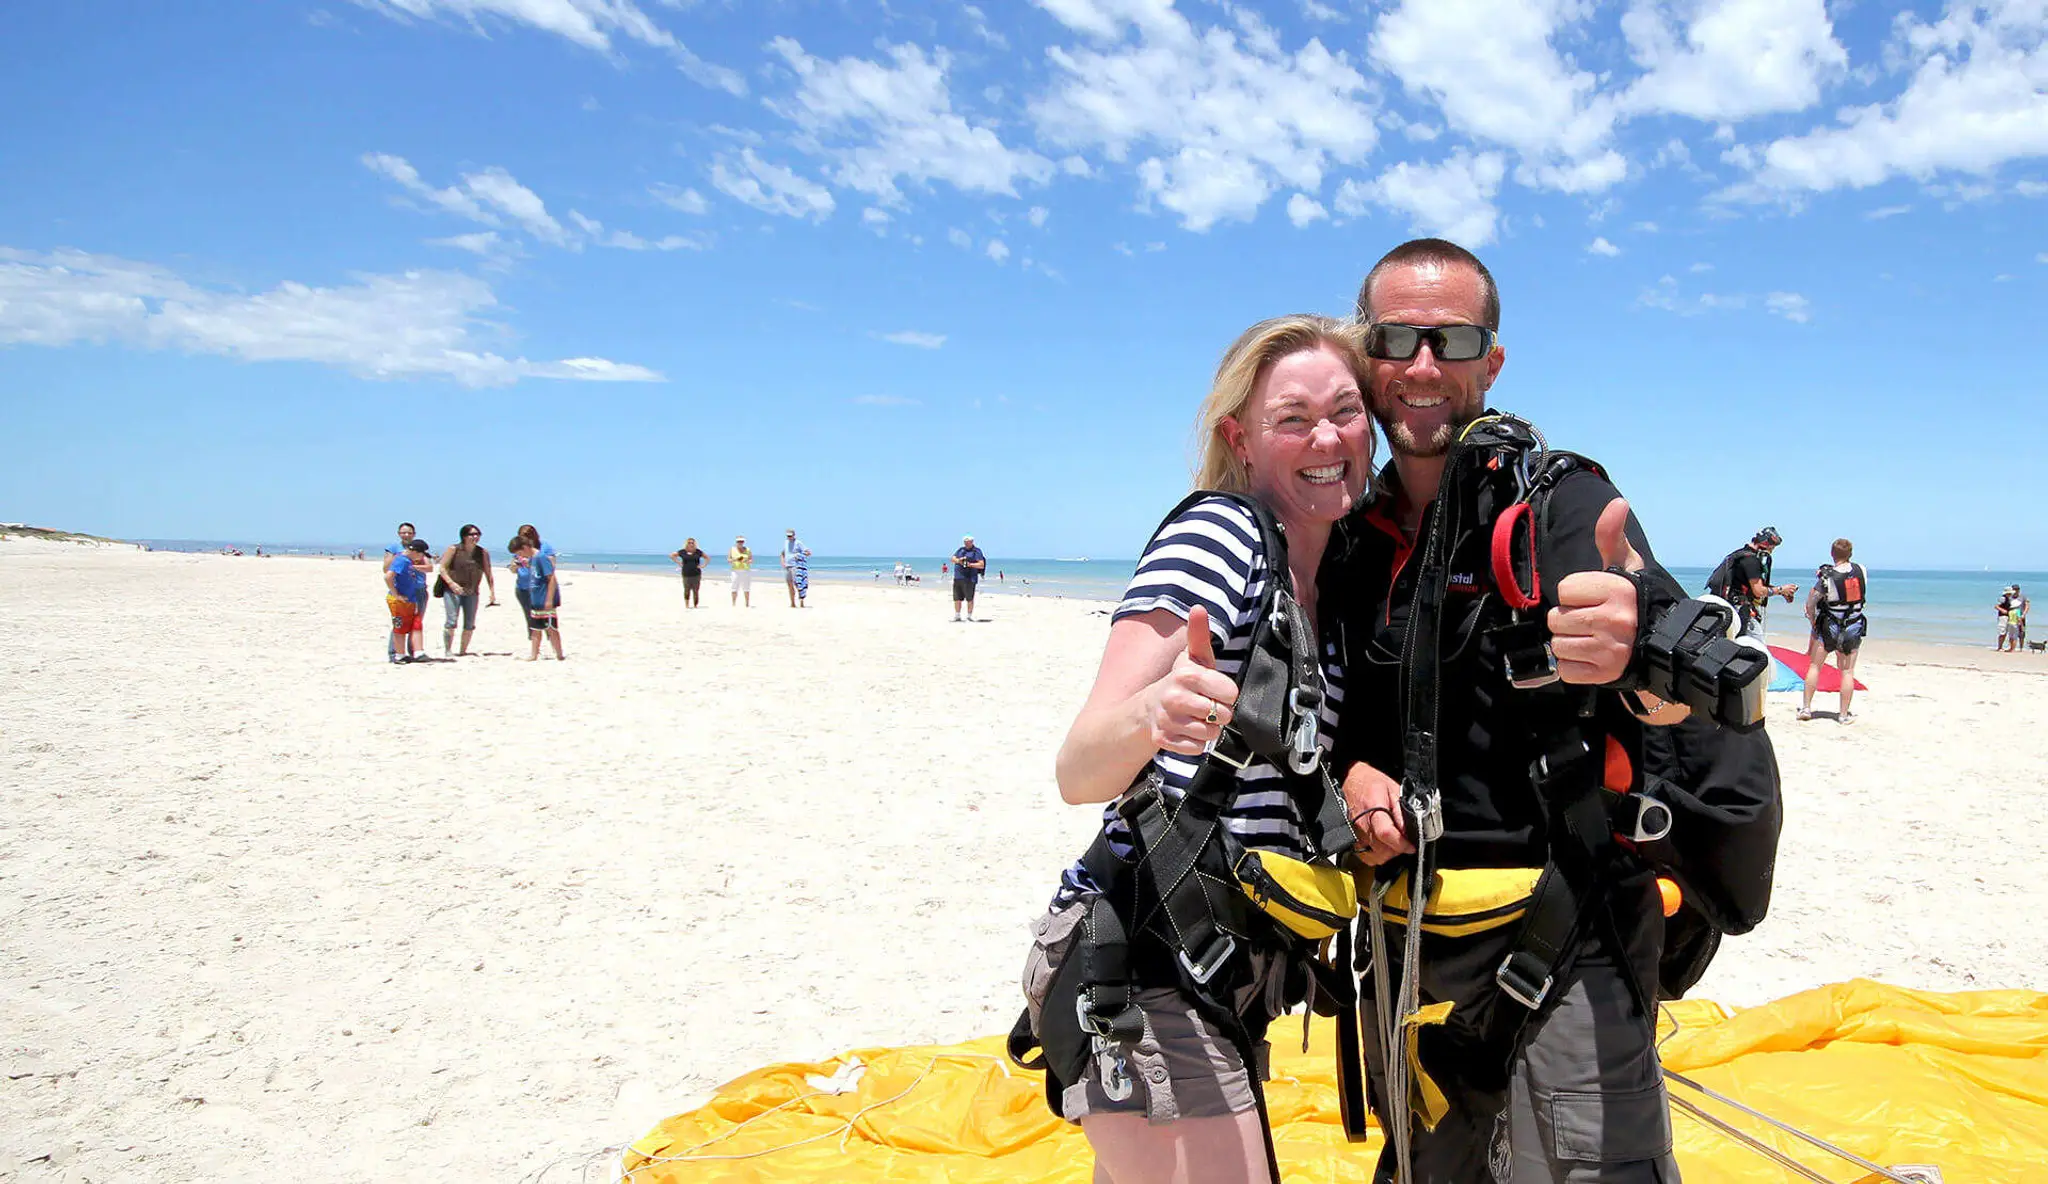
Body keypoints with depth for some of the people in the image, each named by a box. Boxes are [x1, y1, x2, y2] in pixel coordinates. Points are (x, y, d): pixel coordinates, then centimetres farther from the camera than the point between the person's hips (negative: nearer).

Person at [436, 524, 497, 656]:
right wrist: (452, 583, -18)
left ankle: (463, 651, 16)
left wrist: (492, 592, 3)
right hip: (452, 591, -4)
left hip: (471, 593, 4)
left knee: (470, 624, 4)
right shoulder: (453, 550, -3)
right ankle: (446, 650, -6)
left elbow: (488, 574, 9)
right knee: (452, 621, -13)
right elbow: (442, 568, -5)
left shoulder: (483, 553, 6)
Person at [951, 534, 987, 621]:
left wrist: (970, 564, -19)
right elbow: (953, 558, 11)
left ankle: (969, 616, 7)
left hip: (969, 579, -6)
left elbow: (981, 565, -9)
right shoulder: (961, 550, 18)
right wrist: (958, 560, -10)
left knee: (970, 599, -2)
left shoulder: (977, 551, -1)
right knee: (957, 598, 9)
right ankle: (957, 616, 19)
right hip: (957, 578, 6)